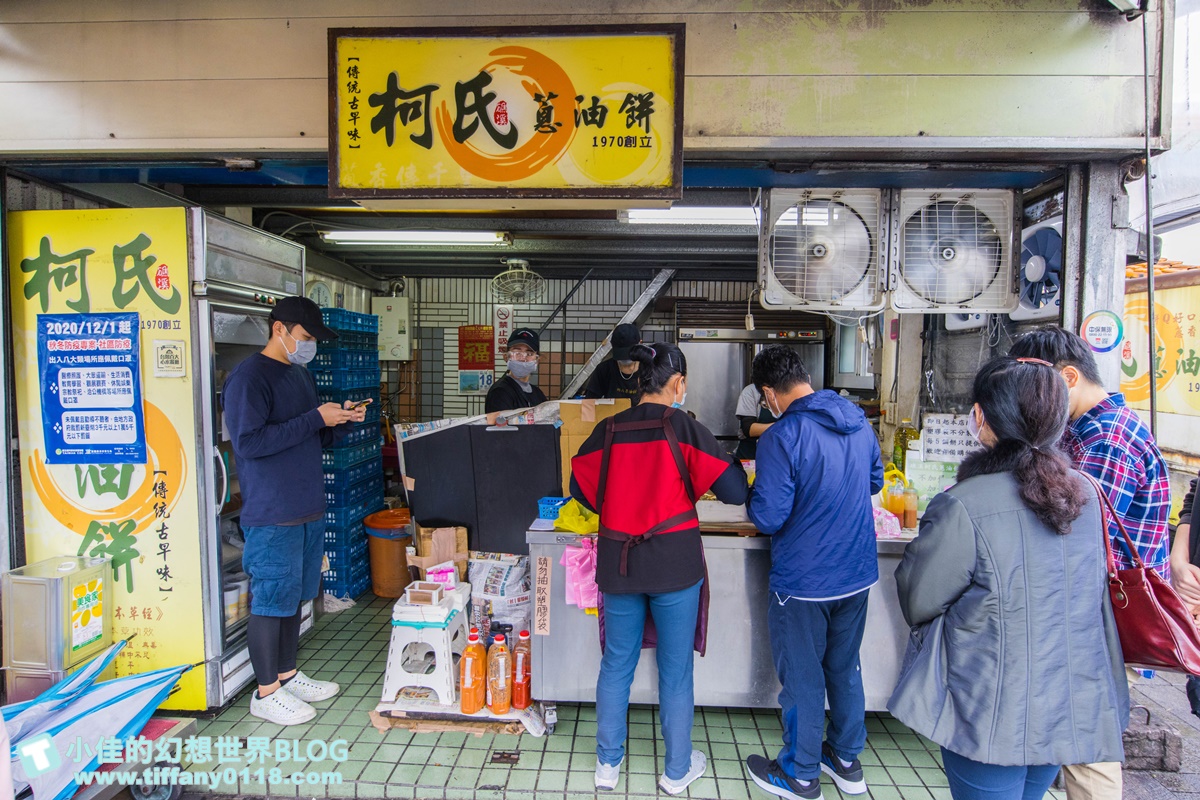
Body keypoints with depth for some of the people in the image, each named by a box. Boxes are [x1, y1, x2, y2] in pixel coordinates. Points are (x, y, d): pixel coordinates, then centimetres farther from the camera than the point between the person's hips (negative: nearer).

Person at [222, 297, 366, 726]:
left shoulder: (300, 374, 15)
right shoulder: (248, 377, -12)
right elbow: (248, 441, -22)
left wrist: (342, 420, 1)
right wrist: (315, 419, -21)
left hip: (309, 509, 9)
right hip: (272, 515, -8)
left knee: (293, 596, 17)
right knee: (271, 600, 2)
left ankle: (288, 675, 31)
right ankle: (266, 692, 17)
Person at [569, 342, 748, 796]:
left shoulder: (608, 430, -2)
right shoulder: (685, 428, -12)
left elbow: (581, 489, 7)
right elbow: (735, 492, -10)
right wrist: (730, 461, 10)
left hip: (618, 563, 3)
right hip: (675, 563, -3)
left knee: (617, 664, 17)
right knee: (675, 670, 13)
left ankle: (608, 764, 31)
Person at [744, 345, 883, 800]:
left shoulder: (782, 438, -23)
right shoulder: (858, 422, 0)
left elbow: (769, 518, -22)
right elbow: (875, 481, 15)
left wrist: (752, 494, -3)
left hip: (804, 581, -7)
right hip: (858, 573, 7)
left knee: (802, 678, 11)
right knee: (845, 668, 23)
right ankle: (847, 761, 40)